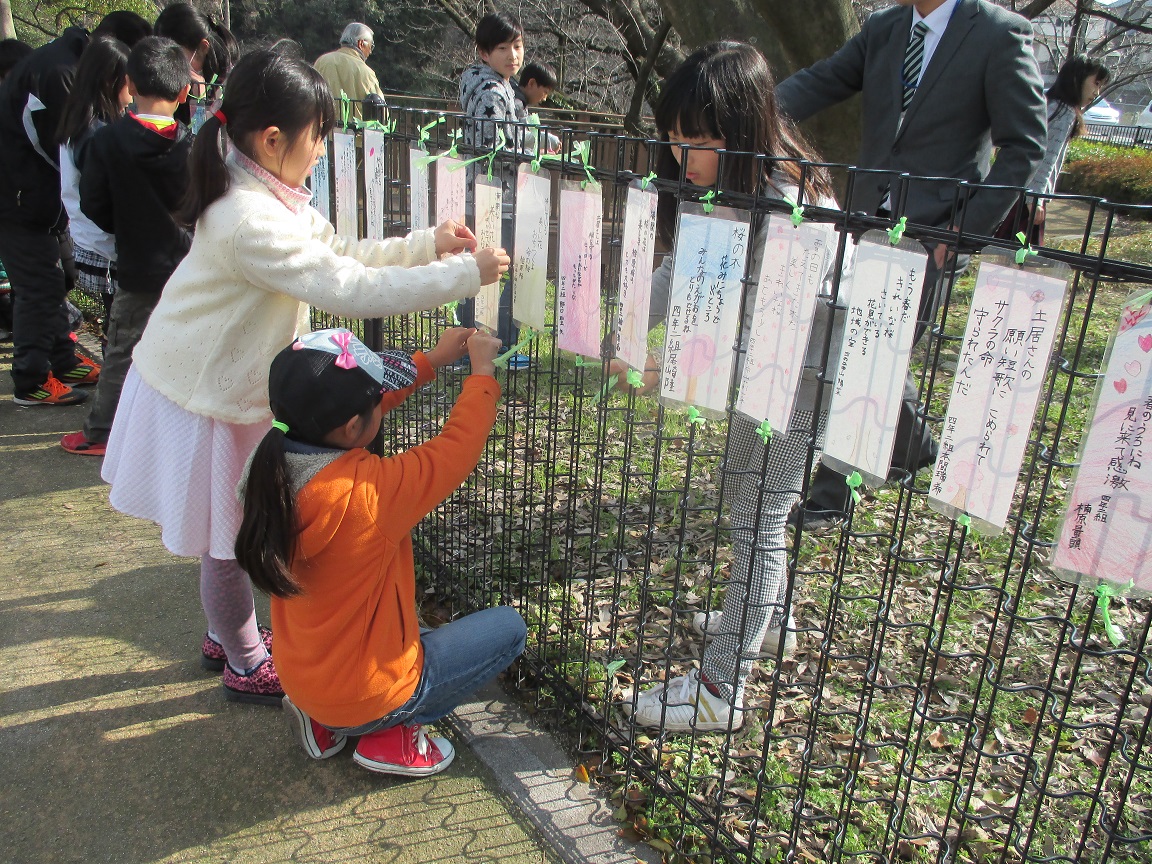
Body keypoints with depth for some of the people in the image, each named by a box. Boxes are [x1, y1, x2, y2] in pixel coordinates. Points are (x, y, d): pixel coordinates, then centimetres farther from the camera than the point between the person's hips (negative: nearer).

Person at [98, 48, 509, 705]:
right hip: (199, 402, -9)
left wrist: (429, 243, -3)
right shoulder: (251, 221, -32)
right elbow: (349, 288, -35)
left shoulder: (274, 200, 0)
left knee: (234, 532, 23)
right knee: (227, 542, 9)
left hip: (233, 388, 9)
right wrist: (465, 275, -30)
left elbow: (342, 253, 7)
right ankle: (248, 668, 30)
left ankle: (227, 635, 45)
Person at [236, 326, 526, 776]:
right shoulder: (368, 491, -33)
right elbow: (457, 447, -20)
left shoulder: (276, 465, -13)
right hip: (365, 696, -7)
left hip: (300, 680, 7)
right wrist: (482, 369, -4)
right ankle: (392, 734, 2)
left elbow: (339, 409, 3)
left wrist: (433, 359, 7)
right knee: (507, 628, 5)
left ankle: (324, 719, 17)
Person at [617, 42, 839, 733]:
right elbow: (677, 274, -1)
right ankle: (769, 621, 44)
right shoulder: (719, 190, -4)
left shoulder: (792, 204, -31)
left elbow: (765, 334, -34)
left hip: (801, 375, -9)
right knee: (751, 505, 21)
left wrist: (671, 372, -42)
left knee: (759, 520, -4)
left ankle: (720, 689, 7)